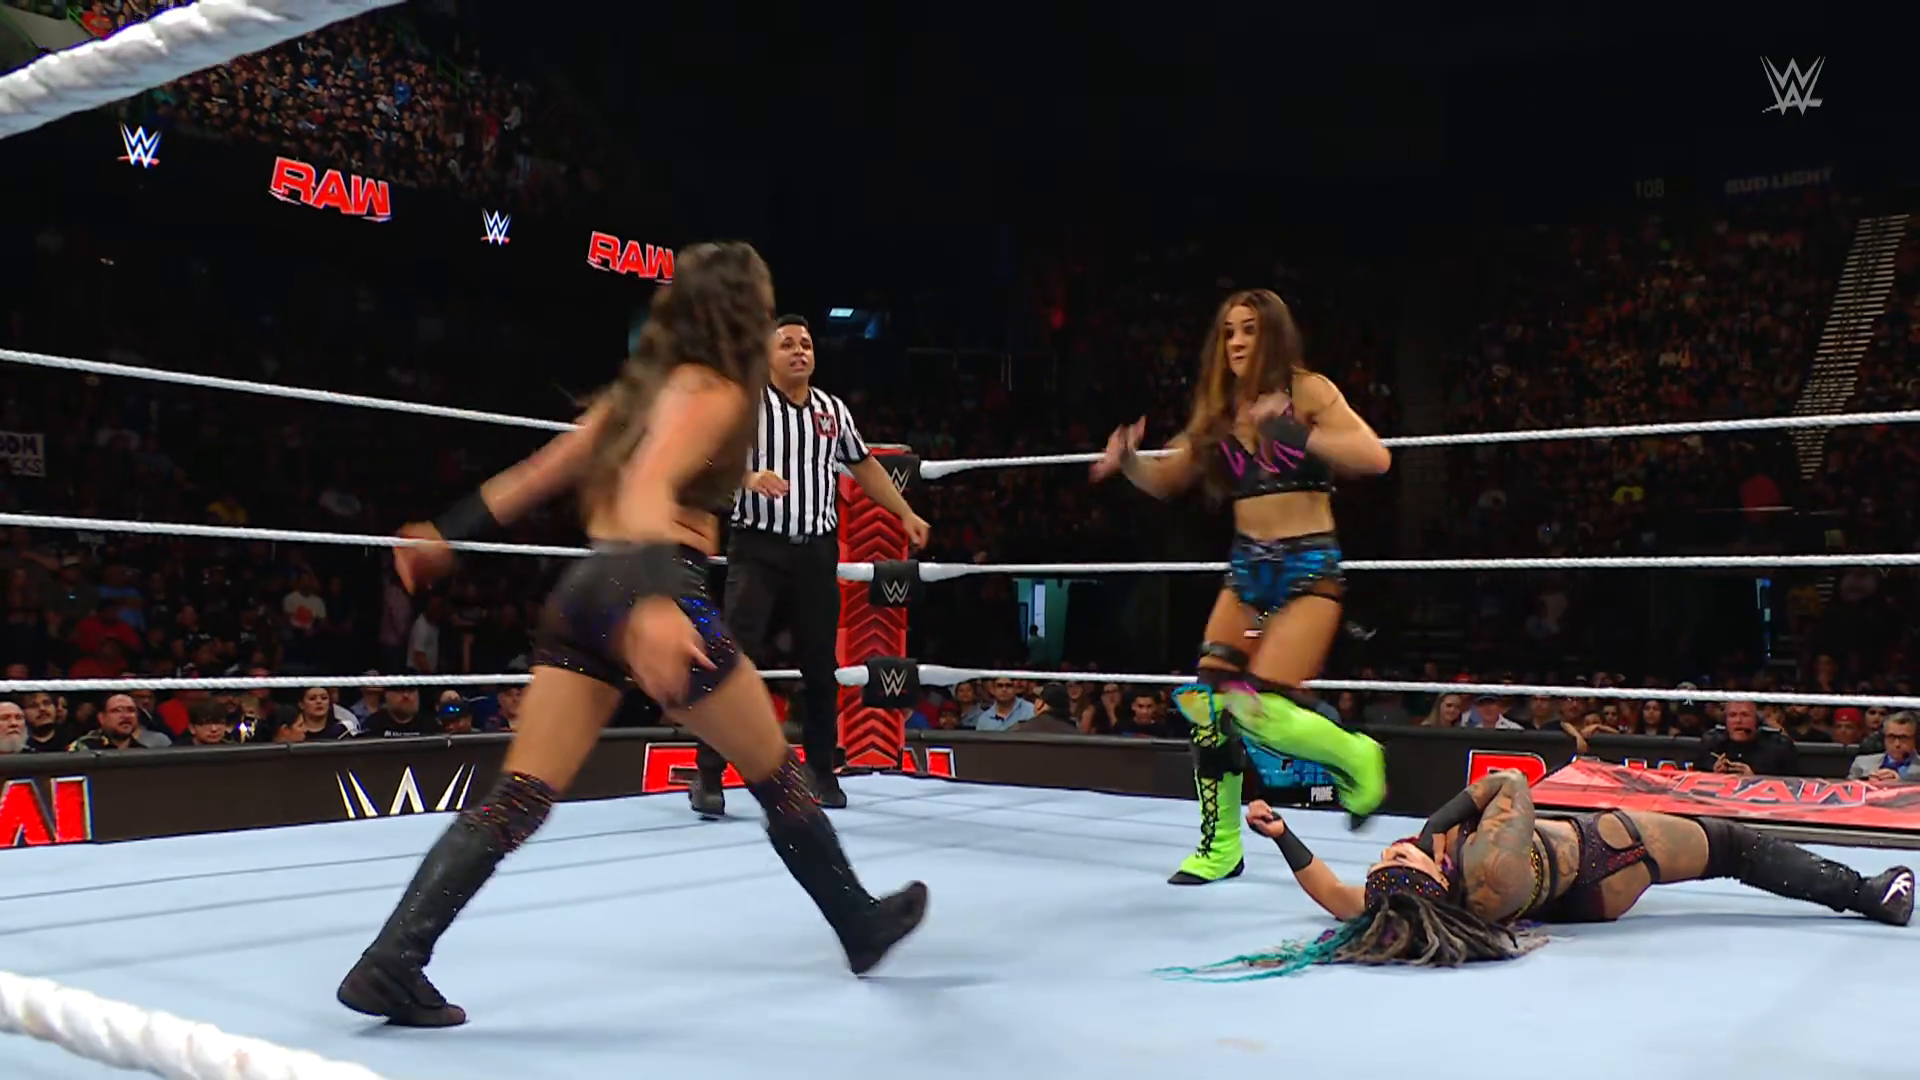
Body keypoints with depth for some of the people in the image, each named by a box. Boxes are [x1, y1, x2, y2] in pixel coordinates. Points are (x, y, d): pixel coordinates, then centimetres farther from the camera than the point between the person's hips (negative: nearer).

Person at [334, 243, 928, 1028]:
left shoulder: (642, 385, 21)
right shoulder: (717, 393, -4)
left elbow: (538, 473, 21)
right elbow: (649, 486, -21)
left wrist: (448, 534, 26)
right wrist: (652, 602, -36)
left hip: (581, 591, 7)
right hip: (658, 590, -7)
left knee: (516, 800, 4)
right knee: (776, 773, 11)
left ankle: (389, 964, -5)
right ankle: (862, 926, 26)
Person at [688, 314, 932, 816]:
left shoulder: (833, 409, 13)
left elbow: (863, 465, 25)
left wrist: (906, 513, 20)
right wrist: (750, 478, -36)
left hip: (817, 552, 4)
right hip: (759, 549, -4)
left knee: (820, 666, 8)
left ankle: (822, 771, 22)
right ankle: (708, 775, -4)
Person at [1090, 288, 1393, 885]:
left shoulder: (1306, 390, -6)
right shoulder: (1220, 409, 9)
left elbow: (1375, 457, -18)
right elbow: (1165, 481, 14)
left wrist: (1294, 434, -28)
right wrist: (1128, 461, -7)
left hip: (1309, 566, -6)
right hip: (1247, 566, 6)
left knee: (1262, 710, -17)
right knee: (1207, 700, -3)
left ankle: (1355, 756, 12)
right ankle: (1220, 846, 12)